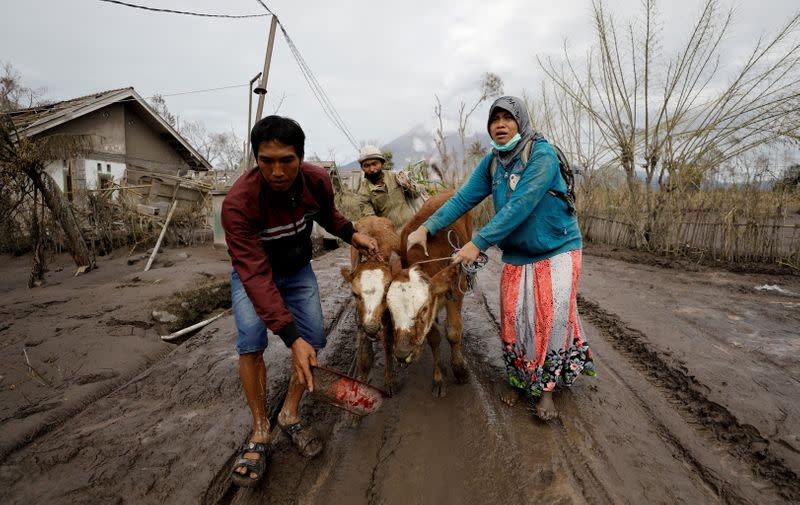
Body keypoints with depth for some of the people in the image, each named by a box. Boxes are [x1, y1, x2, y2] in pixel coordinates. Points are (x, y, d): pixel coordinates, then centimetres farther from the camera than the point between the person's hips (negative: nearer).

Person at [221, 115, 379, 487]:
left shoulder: (317, 180, -22)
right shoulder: (239, 202, -36)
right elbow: (256, 275, -41)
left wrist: (352, 235, -14)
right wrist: (291, 337, -47)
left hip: (298, 270, 4)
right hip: (252, 271, -3)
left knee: (314, 338, -6)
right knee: (251, 342, -20)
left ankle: (290, 416, 15)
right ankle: (260, 431, 0)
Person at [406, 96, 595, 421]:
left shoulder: (542, 154, -18)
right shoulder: (491, 162, 1)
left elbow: (520, 207, -28)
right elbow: (464, 198, -4)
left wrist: (479, 243, -33)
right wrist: (427, 228, -16)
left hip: (557, 249, -4)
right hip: (516, 254, 5)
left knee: (552, 317, -3)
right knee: (514, 318, 5)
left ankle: (545, 388, 17)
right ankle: (518, 378, 27)